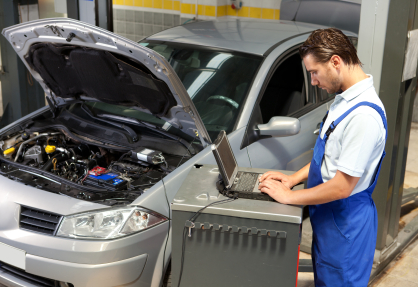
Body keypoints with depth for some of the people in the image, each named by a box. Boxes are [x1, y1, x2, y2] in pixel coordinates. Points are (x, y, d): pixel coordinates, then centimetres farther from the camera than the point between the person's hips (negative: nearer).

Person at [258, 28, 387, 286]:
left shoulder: (364, 115, -28)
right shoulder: (345, 100, 3)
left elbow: (342, 187, -26)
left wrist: (288, 196, -16)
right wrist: (294, 178, 4)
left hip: (345, 223, -9)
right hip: (328, 215, 9)